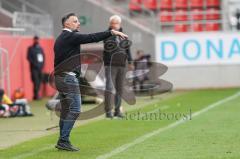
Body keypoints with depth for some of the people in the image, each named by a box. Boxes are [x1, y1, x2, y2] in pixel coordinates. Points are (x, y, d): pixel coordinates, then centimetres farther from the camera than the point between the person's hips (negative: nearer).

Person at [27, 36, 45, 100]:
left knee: (39, 81, 3)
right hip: (34, 68, -6)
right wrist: (34, 64, -13)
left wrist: (42, 63, 3)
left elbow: (43, 56, 19)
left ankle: (36, 94, 10)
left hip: (40, 67, 6)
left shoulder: (40, 48, 17)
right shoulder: (31, 48, 0)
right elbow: (29, 57, -6)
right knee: (36, 81, -12)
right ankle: (36, 95, -14)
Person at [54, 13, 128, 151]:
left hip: (60, 77, 10)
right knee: (74, 110, -10)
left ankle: (63, 142, 14)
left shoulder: (60, 38, 18)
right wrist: (112, 32, -22)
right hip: (68, 77, -10)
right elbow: (91, 38, -20)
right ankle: (64, 141, -12)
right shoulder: (70, 36, -11)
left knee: (66, 111, 12)